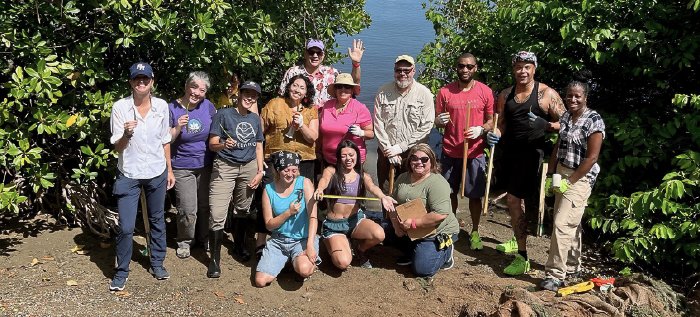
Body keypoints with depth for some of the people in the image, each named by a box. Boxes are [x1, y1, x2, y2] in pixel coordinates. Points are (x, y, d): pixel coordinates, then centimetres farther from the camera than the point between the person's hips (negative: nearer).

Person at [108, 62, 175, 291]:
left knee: (157, 221, 15)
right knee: (125, 227, -3)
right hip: (129, 175, -3)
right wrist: (127, 134, -29)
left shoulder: (161, 106, -3)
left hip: (157, 173, 3)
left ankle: (157, 263, 33)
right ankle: (121, 272, 16)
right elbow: (117, 148, -9)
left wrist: (169, 169, 10)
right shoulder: (120, 107, -10)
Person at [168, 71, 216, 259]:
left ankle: (204, 237, 35)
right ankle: (185, 241, 21)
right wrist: (177, 128, -26)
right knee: (188, 210, -3)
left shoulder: (207, 106, -2)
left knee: (206, 205, 14)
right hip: (182, 168, -3)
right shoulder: (172, 109, -11)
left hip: (206, 165, 3)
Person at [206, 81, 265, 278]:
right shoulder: (223, 115, -4)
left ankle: (239, 246, 34)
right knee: (217, 215, -11)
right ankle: (215, 259, -2)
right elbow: (212, 144, -8)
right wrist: (224, 145, -29)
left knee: (243, 210, 13)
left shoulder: (255, 119, 11)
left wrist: (260, 171, 5)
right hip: (224, 167, -4)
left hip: (249, 168, 5)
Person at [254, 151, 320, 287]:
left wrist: (310, 245, -23)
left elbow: (313, 216, -13)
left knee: (304, 269, -33)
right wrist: (289, 212, -15)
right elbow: (269, 225, 0)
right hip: (278, 240, 3)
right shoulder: (269, 189, 0)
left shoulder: (304, 183, -6)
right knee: (260, 281, -11)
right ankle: (286, 260, 18)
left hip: (303, 239, -3)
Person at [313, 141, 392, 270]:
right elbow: (324, 180, -24)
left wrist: (382, 196, -44)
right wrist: (319, 189, -50)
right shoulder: (331, 171, -2)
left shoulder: (363, 176, 2)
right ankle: (344, 244, 15)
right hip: (333, 224, -2)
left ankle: (360, 249, 7)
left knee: (379, 234, -30)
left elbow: (372, 187, -19)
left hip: (355, 219, 2)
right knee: (343, 262, -25)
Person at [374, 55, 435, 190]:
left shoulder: (424, 94, -4)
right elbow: (378, 123, 0)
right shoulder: (383, 92, 3)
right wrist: (388, 149, -8)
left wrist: (401, 147, -12)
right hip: (386, 153, 2)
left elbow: (426, 126, -9)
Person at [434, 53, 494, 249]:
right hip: (450, 151, 1)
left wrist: (481, 129, -16)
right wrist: (439, 121, -17)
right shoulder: (445, 91, 0)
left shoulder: (485, 92, -2)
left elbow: (491, 121, 4)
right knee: (450, 192, 10)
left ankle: (475, 232, 21)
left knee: (475, 195, 5)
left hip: (475, 152, -1)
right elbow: (437, 121, 6)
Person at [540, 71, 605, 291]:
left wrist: (570, 181, -15)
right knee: (571, 224, 15)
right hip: (562, 174, 7)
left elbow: (592, 157, -16)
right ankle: (572, 266, 28)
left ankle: (555, 275, -6)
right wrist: (551, 174, 7)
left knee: (562, 224, -12)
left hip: (580, 178, -7)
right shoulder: (565, 117, 8)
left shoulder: (594, 120, -14)